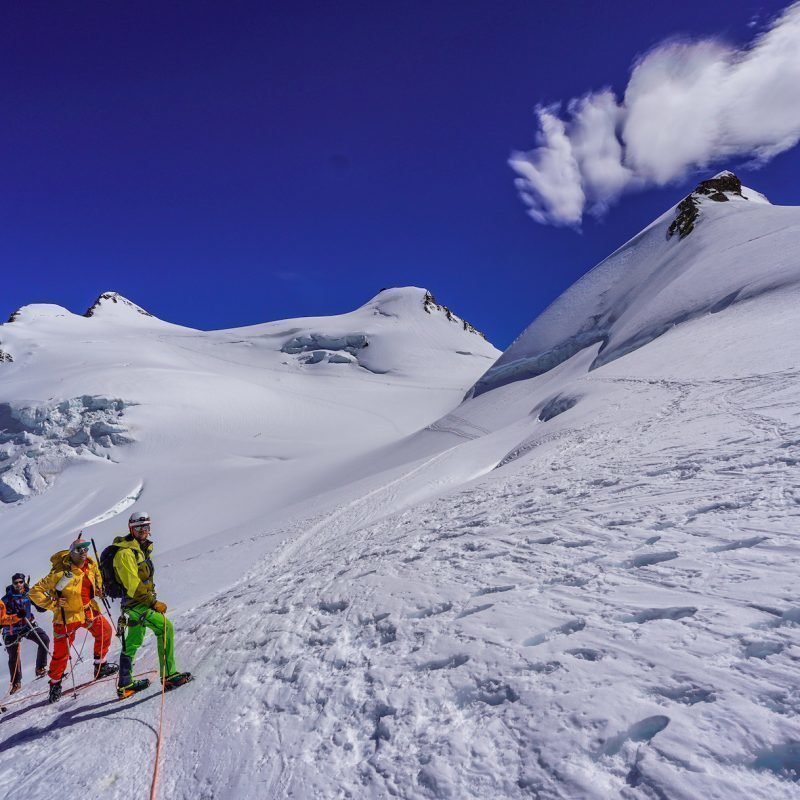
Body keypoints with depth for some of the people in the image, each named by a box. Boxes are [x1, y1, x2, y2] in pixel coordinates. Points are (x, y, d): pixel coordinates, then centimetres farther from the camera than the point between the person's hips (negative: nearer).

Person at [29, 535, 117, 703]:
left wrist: (98, 589, 5)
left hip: (88, 611, 6)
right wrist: (53, 604, -21)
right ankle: (55, 683, 26)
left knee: (105, 631, 7)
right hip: (68, 615, -6)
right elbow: (35, 592, -21)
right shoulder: (61, 573, -26)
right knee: (61, 652, 4)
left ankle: (100, 667, 24)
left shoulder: (91, 565, -6)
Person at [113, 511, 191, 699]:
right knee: (165, 627, -19)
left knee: (133, 642, 18)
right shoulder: (125, 553, -18)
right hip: (135, 602, -10)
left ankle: (125, 684, 30)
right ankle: (168, 675, -16)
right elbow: (133, 585, -23)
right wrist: (154, 602, -21)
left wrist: (151, 600, 19)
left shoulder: (142, 548, 13)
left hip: (141, 602, 10)